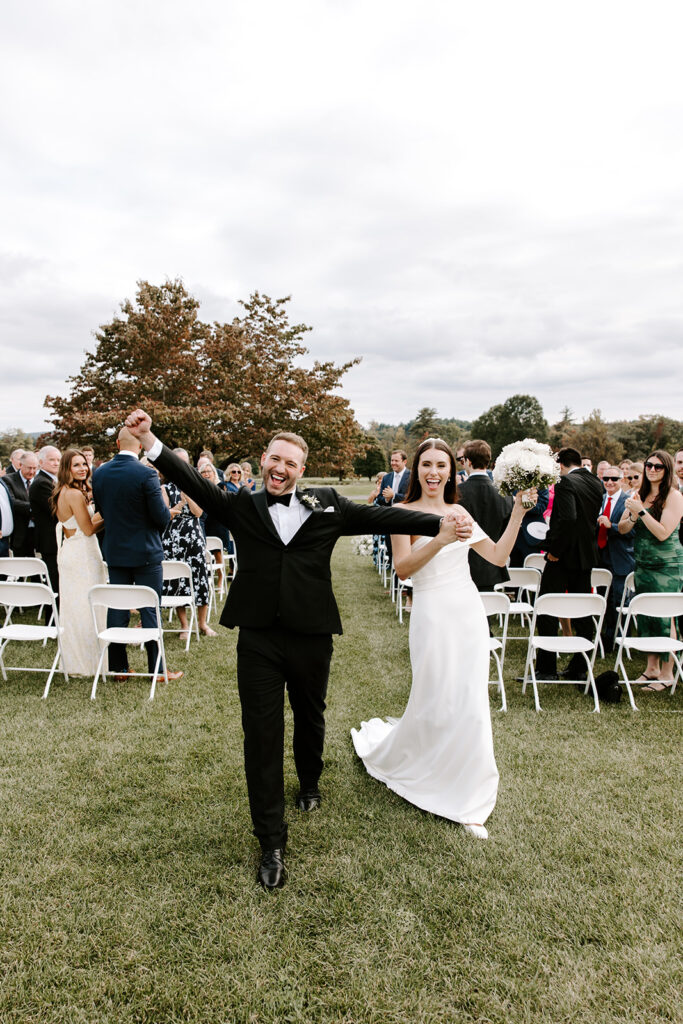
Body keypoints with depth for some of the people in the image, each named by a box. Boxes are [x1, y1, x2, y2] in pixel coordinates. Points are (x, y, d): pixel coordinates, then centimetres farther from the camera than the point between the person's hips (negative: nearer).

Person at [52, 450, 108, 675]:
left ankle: (74, 662, 25)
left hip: (69, 553, 10)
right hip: (82, 556, -10)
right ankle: (88, 664, 8)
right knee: (86, 610, -1)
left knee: (72, 610, 15)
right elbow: (89, 530, -17)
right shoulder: (75, 494, -18)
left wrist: (102, 513, 9)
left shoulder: (62, 493, 12)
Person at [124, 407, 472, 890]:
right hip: (258, 638, -1)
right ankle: (272, 844, 17)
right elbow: (195, 484, -6)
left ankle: (310, 783, 54)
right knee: (262, 737, 3)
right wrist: (149, 440, -19)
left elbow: (379, 517, -3)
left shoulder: (327, 504, 2)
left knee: (310, 718, 23)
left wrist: (441, 525, -11)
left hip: (311, 637, 1)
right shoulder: (241, 506, 2)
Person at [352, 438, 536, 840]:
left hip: (469, 611, 5)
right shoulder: (405, 513, -4)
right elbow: (402, 567, -16)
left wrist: (518, 513, 3)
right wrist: (441, 539, -27)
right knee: (435, 704, 4)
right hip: (433, 614, -5)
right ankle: (386, 753, 36)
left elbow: (499, 555, 9)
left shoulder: (460, 513, 10)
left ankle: (467, 803, 21)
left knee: (471, 704, 5)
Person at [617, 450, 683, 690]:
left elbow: (663, 533, -19)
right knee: (645, 616, 11)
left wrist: (642, 511, -20)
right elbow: (622, 529, 7)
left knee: (663, 617, -2)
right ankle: (651, 667, 24)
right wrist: (633, 515, -12)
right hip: (643, 564, 6)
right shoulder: (640, 494, 8)